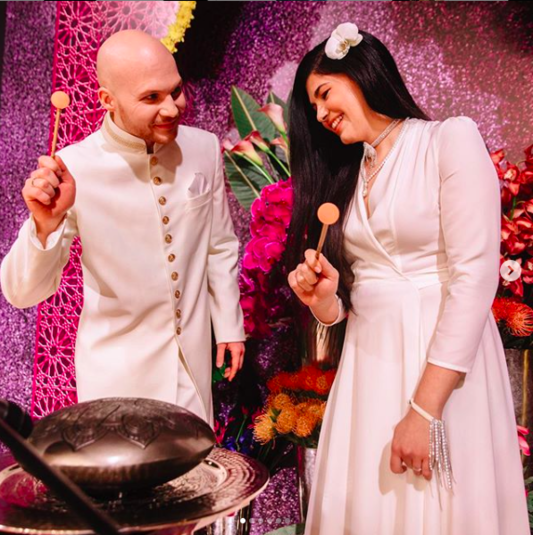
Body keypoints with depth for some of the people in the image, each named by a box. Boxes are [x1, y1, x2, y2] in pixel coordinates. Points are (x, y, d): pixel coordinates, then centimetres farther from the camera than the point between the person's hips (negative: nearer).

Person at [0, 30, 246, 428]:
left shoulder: (204, 148, -9)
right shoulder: (73, 168, -19)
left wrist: (229, 325, 9)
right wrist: (47, 225, -35)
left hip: (193, 355, 3)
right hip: (117, 368, -3)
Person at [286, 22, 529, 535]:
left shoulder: (452, 138, -6)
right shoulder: (344, 175, 12)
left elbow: (474, 277, -15)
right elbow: (341, 307, 12)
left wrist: (424, 409, -18)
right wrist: (323, 297, -11)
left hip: (443, 363, -5)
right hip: (366, 364, 5)